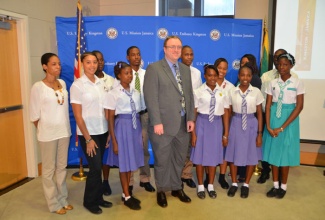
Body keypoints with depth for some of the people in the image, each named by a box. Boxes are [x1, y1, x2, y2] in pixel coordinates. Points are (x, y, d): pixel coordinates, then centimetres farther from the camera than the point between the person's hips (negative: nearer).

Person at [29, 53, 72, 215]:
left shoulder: (63, 83, 3)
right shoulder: (38, 87, -12)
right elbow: (34, 114, -8)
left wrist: (65, 127, 8)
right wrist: (44, 130, 2)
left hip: (64, 131, 5)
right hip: (48, 134, -5)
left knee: (62, 167, 15)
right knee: (49, 169, 10)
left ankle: (63, 199, 30)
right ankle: (54, 203, 24)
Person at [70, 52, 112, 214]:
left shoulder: (101, 83, 5)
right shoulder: (77, 85, -10)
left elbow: (106, 108, 9)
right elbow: (78, 116, -11)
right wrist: (88, 139, -12)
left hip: (103, 131, 5)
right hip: (88, 134, -5)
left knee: (98, 166, 14)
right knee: (95, 167, 1)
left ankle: (98, 198, 31)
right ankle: (90, 201, 22)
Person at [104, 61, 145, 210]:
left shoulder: (136, 92, 7)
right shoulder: (114, 93, -8)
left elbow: (139, 114, 10)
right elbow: (110, 118, -8)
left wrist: (141, 134, 11)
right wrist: (114, 141, -11)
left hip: (135, 127, 5)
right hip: (122, 127, -5)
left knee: (131, 162, 12)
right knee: (124, 163, 5)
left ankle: (126, 194, 27)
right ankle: (127, 197, 20)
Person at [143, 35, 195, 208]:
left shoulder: (186, 69, 13)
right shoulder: (154, 68, -5)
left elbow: (189, 95, 12)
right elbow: (151, 98, -12)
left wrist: (191, 118, 4)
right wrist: (157, 122, -17)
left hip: (183, 123, 6)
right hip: (164, 123, -5)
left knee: (179, 159, 16)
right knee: (162, 160, 9)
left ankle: (176, 188, 35)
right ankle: (161, 191, 28)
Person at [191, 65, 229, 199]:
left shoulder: (222, 92, 0)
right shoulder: (199, 92, -8)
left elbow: (226, 114, 3)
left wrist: (226, 134, 4)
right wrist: (193, 133, -6)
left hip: (217, 125, 2)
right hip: (202, 124, -2)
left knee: (214, 155, 12)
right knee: (200, 154, 7)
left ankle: (210, 186, 31)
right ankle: (201, 186, 27)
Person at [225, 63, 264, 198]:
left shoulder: (256, 92, -5)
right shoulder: (232, 92, -4)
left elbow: (259, 113, -1)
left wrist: (259, 133, -2)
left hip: (251, 124, 0)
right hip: (236, 124, 0)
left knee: (251, 155, 9)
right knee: (233, 154, 8)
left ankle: (246, 185, 29)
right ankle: (234, 183, 28)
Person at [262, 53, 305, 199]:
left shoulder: (297, 83, -5)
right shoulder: (273, 83, 3)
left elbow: (299, 106, -9)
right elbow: (268, 105, 0)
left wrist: (282, 127, -14)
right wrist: (268, 126, -11)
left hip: (289, 120, -2)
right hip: (273, 119, 3)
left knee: (285, 153, 5)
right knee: (273, 152, 7)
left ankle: (283, 186, 23)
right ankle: (275, 185, 22)